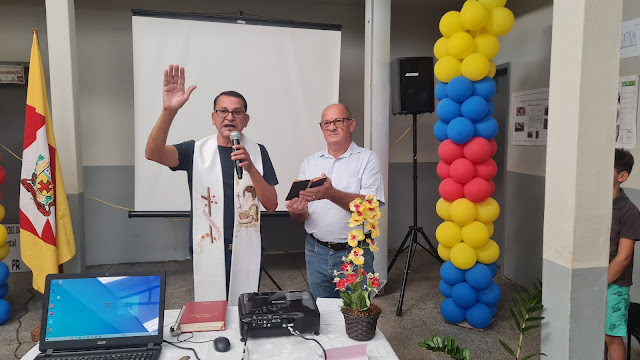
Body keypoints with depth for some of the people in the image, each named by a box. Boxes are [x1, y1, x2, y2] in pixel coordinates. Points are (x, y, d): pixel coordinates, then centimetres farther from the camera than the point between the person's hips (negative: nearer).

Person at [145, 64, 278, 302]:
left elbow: (271, 205, -2)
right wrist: (169, 111, -34)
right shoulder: (196, 151, -2)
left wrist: (250, 168, -17)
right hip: (208, 252, -1)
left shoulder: (257, 152, 2)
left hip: (246, 252, 1)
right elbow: (153, 153, -19)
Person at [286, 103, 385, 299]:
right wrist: (297, 210, -19)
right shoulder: (309, 163, 9)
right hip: (316, 252, 3)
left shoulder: (368, 159, -2)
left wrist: (331, 194, -29)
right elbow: (301, 216, 5)